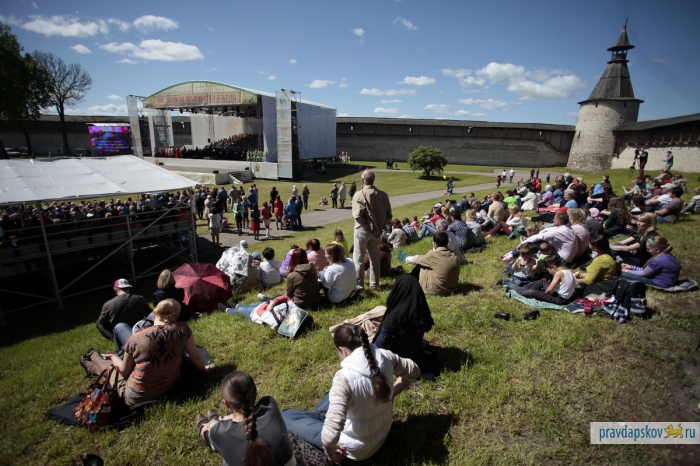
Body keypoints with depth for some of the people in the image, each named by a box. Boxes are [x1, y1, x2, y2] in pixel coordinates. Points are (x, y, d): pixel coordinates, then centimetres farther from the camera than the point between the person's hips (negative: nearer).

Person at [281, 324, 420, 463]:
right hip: (384, 430, 7)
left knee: (285, 416, 0)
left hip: (357, 448, -6)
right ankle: (318, 416, 44)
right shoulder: (385, 356, -17)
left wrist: (329, 451, -19)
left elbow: (330, 435, -40)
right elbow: (413, 371, 2)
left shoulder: (345, 377, -35)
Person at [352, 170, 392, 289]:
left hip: (362, 230, -5)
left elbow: (358, 215, -22)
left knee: (358, 258, 7)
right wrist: (380, 226, 5)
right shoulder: (383, 195, 1)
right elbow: (388, 215, 2)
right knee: (375, 258, 18)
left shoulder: (359, 195, -16)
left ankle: (359, 284, 11)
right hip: (377, 231, 5)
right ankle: (374, 283, 28)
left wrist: (367, 226, -10)